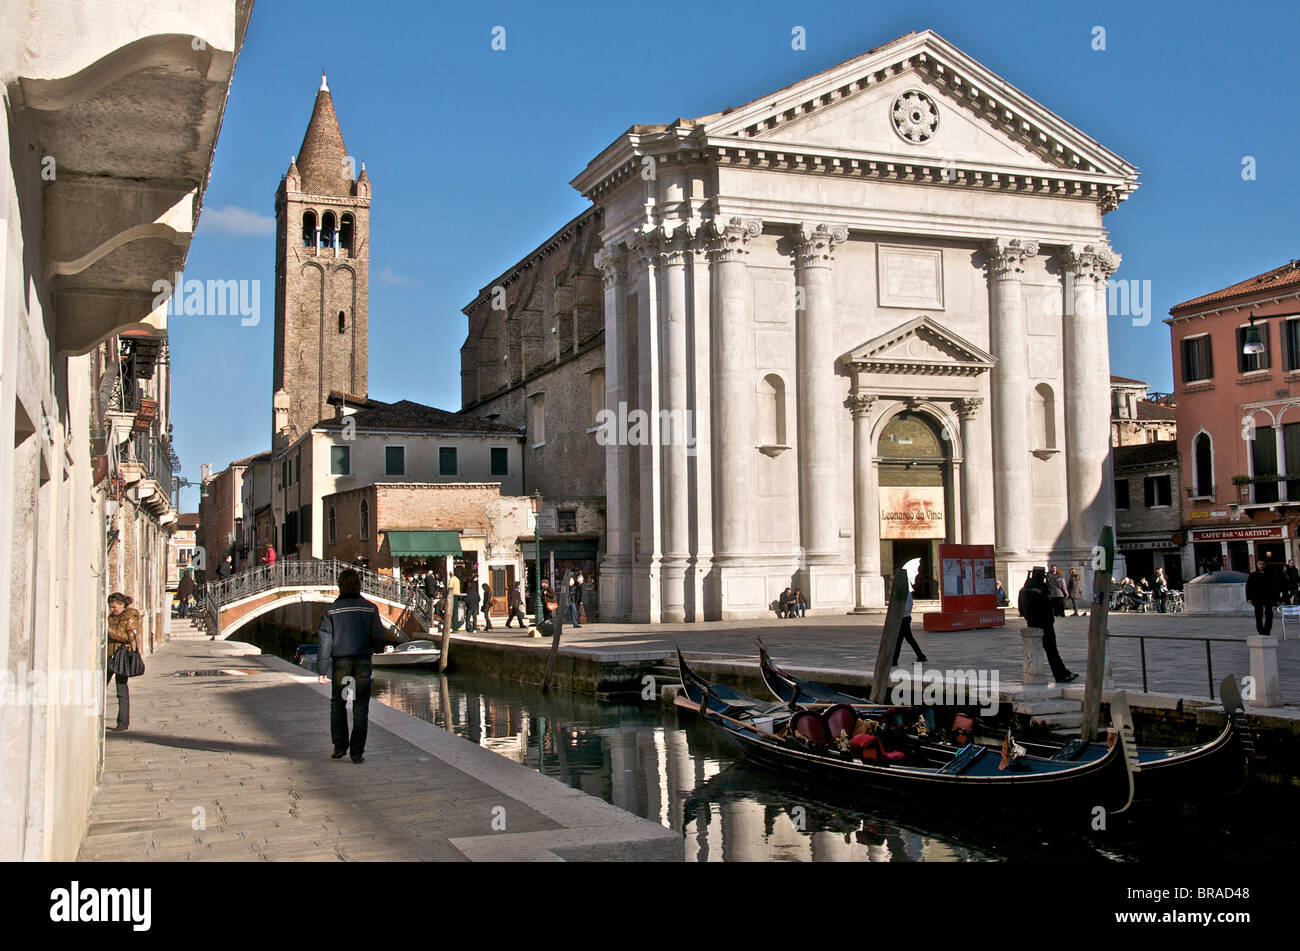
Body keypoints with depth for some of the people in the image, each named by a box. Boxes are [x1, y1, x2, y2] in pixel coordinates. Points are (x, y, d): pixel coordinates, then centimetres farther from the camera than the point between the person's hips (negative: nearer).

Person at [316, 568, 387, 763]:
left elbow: (325, 641, -4)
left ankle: (340, 746, 13)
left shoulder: (331, 610, -4)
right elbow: (378, 636, -5)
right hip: (363, 662, 0)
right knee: (360, 708, 5)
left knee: (337, 705, 17)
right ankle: (357, 752, 4)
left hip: (340, 663, 0)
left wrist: (322, 669, 0)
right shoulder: (370, 608, -3)